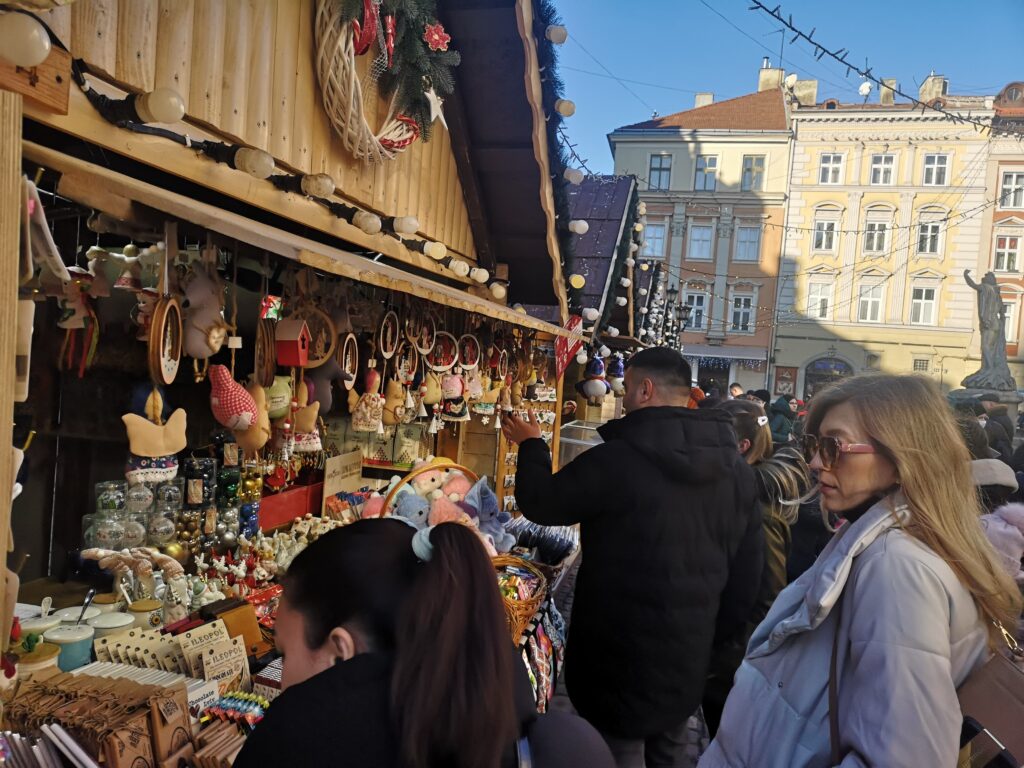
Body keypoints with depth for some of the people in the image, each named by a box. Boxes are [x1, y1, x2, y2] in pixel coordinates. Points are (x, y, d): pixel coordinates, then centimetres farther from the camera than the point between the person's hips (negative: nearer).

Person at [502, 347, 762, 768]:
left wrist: (531, 444, 8)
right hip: (689, 655, 6)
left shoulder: (617, 459, -22)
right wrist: (716, 635, 17)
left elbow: (540, 504, -9)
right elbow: (747, 571, 5)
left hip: (622, 655, -6)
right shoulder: (736, 468, -1)